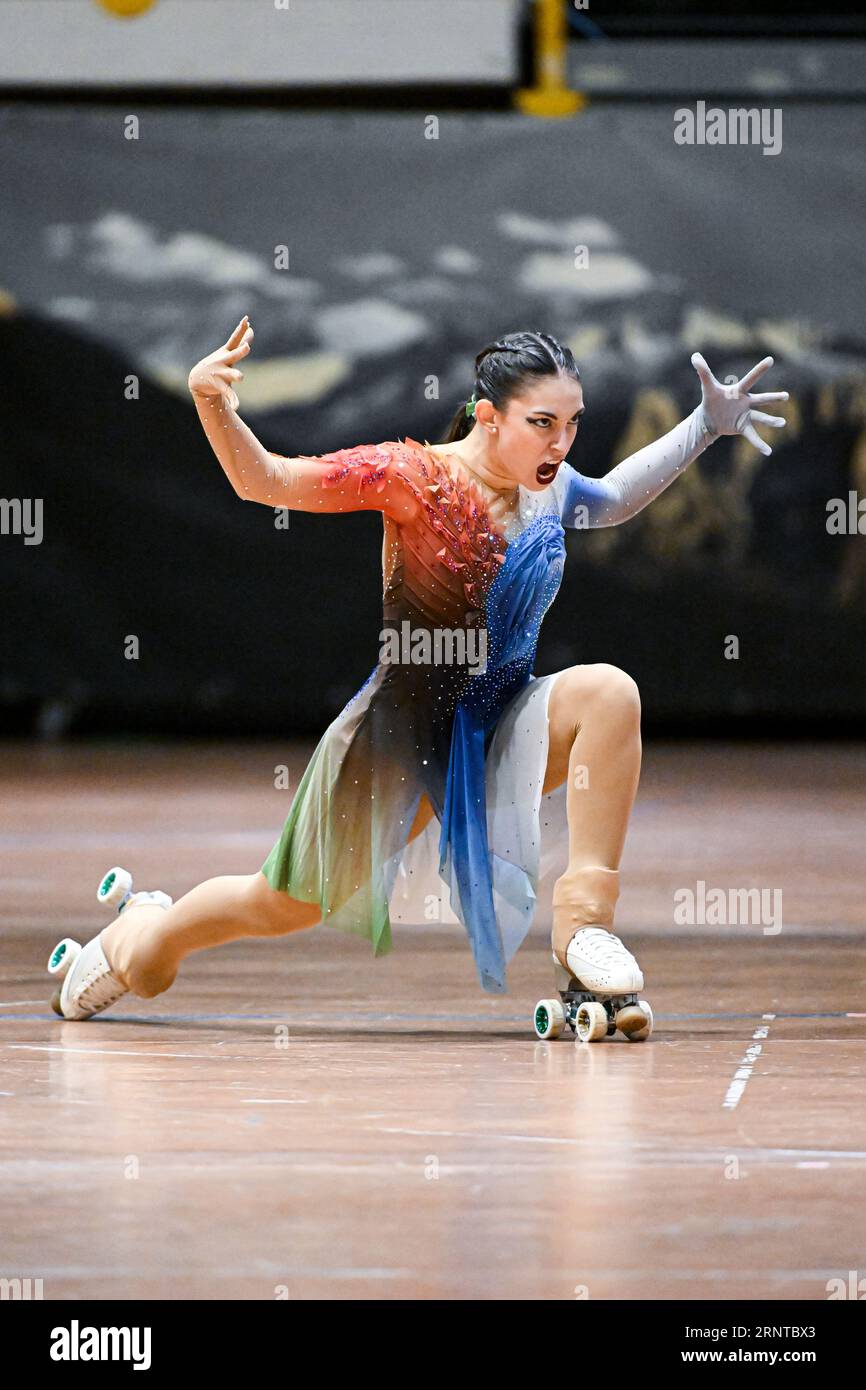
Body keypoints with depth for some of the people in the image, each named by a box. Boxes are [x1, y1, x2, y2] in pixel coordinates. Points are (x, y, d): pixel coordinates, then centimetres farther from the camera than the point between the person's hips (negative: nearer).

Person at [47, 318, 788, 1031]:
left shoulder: (552, 489, -2)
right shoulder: (415, 475, -19)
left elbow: (613, 500, 24)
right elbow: (263, 480, -19)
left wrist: (703, 428, 19)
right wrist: (212, 403, -36)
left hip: (501, 725, 4)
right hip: (402, 735, -4)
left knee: (608, 692, -28)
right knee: (282, 908, 12)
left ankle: (584, 921, -27)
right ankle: (138, 935, 45)